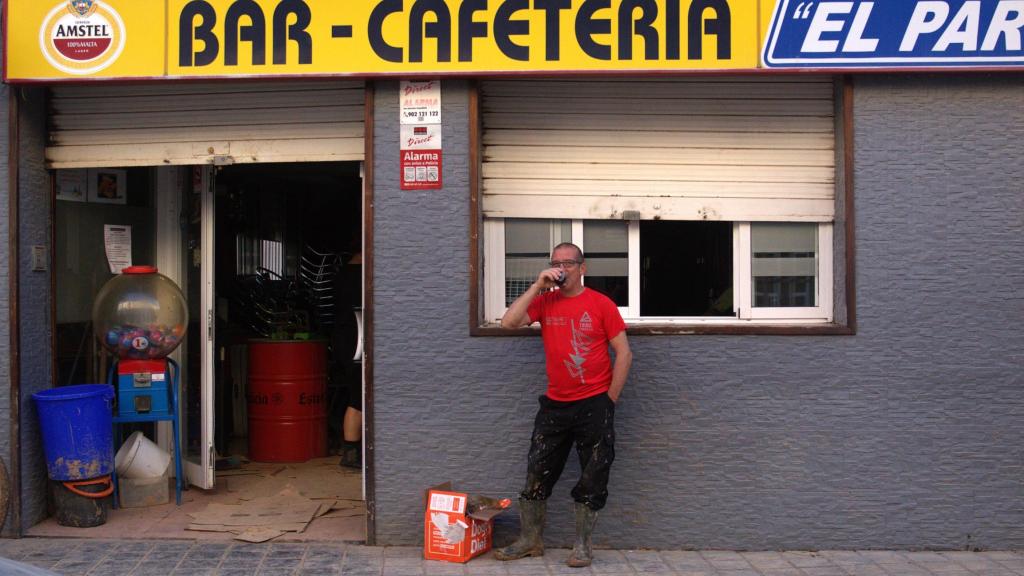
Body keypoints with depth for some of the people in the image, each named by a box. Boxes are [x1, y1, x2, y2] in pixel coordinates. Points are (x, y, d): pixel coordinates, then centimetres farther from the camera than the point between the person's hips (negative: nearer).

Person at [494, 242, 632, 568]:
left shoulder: (601, 304, -4)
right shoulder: (544, 300, 5)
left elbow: (624, 353, -3)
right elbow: (508, 322, -9)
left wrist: (610, 400, -4)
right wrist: (537, 287, -11)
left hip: (594, 404, -3)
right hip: (555, 404, 3)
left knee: (592, 479, 5)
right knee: (537, 474, 8)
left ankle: (582, 545, 19)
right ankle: (531, 541, 22)